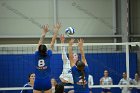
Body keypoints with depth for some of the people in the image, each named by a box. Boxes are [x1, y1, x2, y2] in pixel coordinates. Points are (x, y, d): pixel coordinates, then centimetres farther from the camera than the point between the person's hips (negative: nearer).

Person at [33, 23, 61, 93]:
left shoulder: (37, 55, 0)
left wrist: (44, 33, 22)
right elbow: (52, 43, 5)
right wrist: (56, 31, 14)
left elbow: (40, 43, 12)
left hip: (37, 82, 1)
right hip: (47, 82, -1)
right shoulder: (48, 55, -3)